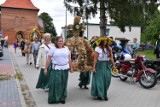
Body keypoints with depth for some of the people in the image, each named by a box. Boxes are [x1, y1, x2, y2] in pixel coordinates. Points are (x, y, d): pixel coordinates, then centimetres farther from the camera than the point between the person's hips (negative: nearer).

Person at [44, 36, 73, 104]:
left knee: (63, 84, 8)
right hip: (56, 68, -3)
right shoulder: (53, 49, -1)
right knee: (55, 83, -7)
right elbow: (48, 60, -1)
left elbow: (69, 59, 13)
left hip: (65, 68, 3)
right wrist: (45, 68, -2)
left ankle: (62, 98, 20)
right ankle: (54, 98, 7)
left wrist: (71, 67, 13)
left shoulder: (66, 48, 9)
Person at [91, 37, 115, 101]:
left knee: (106, 80, 6)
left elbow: (111, 57, 9)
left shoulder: (109, 48, 7)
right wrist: (94, 67, -15)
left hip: (107, 65, 5)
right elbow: (95, 59, -12)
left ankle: (104, 94, 20)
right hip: (100, 65, -5)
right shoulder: (98, 49, -9)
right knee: (99, 80, -1)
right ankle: (99, 95, 8)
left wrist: (113, 65, 5)